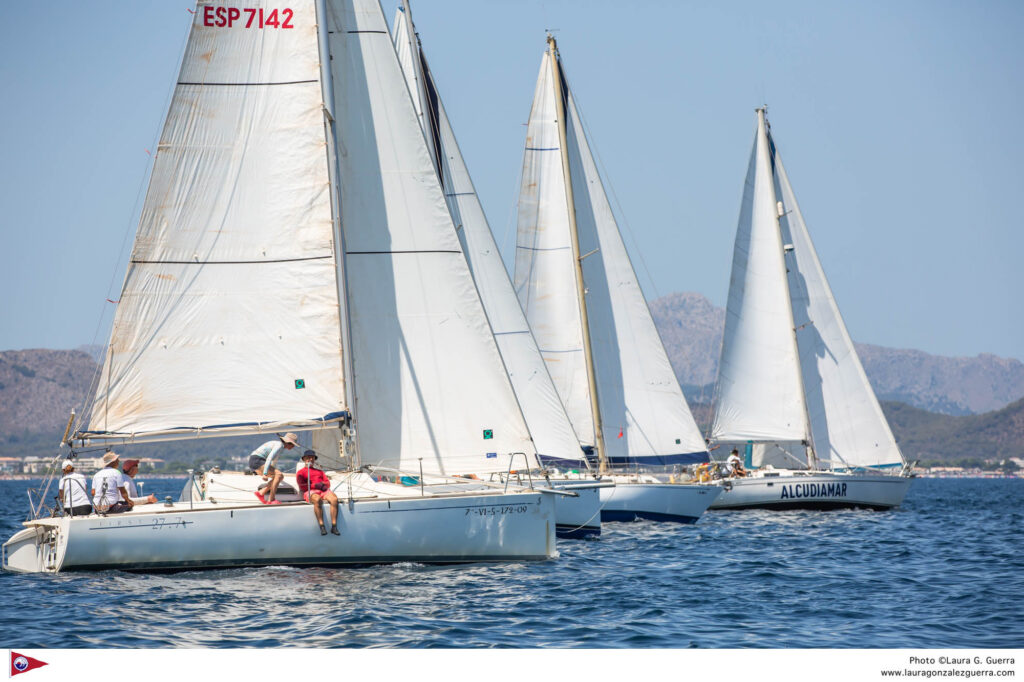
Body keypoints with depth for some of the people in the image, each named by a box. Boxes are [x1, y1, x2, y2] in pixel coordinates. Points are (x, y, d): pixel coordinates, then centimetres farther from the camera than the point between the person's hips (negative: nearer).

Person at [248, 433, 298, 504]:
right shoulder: (280, 445, -11)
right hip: (257, 461, -10)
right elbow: (269, 458, -22)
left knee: (280, 477, 6)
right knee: (279, 475, -20)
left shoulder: (278, 444, 20)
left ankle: (261, 493, 2)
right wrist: (265, 474, -27)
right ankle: (271, 500, -23)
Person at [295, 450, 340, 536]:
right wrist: (315, 485, -9)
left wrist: (323, 484, -4)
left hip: (323, 490, 4)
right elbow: (302, 486, 3)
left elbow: (328, 483, 21)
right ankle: (322, 526, -44)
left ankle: (334, 526, -35)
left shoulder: (320, 472, 34)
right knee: (317, 499, -42)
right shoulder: (300, 472, 20)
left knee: (334, 499, -31)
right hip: (310, 492, -4)